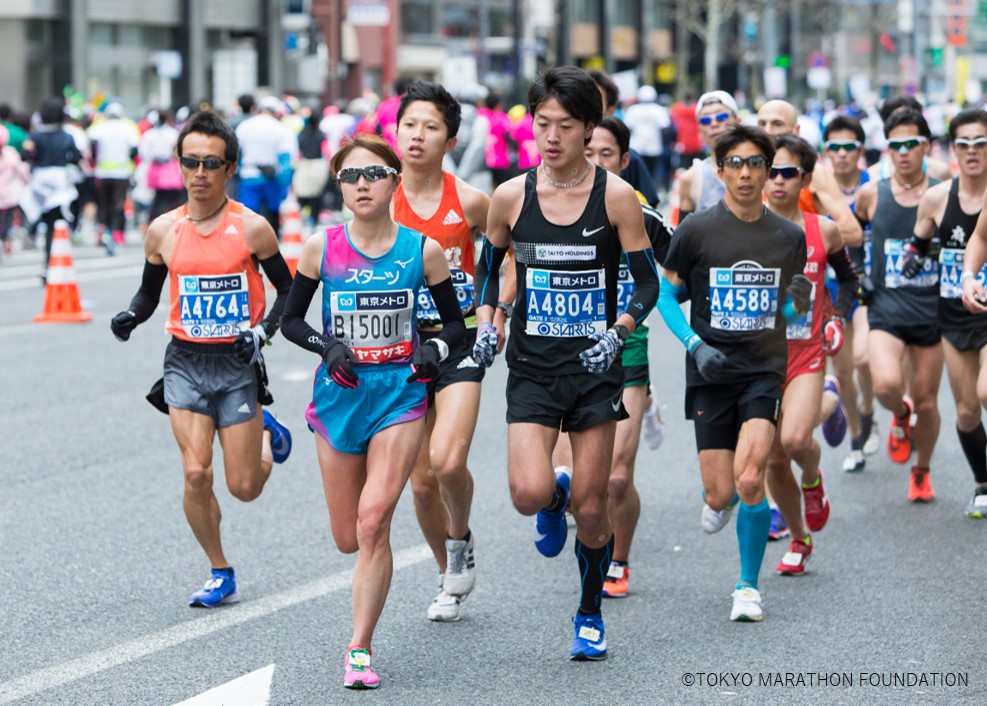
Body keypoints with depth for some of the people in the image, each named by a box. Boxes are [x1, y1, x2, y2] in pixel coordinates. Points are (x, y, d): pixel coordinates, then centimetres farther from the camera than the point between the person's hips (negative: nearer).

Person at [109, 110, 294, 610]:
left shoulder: (251, 228, -8)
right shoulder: (163, 230, 0)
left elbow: (288, 290, 2)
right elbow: (149, 292, 13)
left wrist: (262, 330, -14)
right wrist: (130, 317, -8)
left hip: (238, 363, -2)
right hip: (186, 362, 2)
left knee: (244, 488, 0)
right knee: (196, 473, -11)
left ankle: (264, 435, 36)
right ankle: (220, 575, 9)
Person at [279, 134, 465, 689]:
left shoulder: (422, 250, -2)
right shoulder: (322, 248, -2)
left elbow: (456, 324, 8)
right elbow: (290, 319, 8)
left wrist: (436, 350, -13)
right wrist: (325, 345, -10)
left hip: (400, 395, -2)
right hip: (339, 395, 2)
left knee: (373, 519, -17)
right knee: (349, 537, 6)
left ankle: (359, 651, -10)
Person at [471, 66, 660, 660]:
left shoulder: (616, 197, -6)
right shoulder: (510, 197, -1)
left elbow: (648, 283, -1)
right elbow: (489, 265, 16)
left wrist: (619, 331, -19)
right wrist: (485, 323, 0)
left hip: (595, 366, -1)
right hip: (532, 366, 1)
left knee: (591, 509, 2)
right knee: (530, 493, -18)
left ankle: (590, 616, 27)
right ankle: (555, 501, 21)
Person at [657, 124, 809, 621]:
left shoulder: (789, 237, 5)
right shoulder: (697, 230, -3)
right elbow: (665, 294, 4)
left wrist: (799, 301, -6)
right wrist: (695, 344, -9)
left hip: (766, 370, 1)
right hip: (711, 373, 0)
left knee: (750, 479, -18)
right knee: (721, 494, -2)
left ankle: (748, 586, 0)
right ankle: (719, 501, 39)